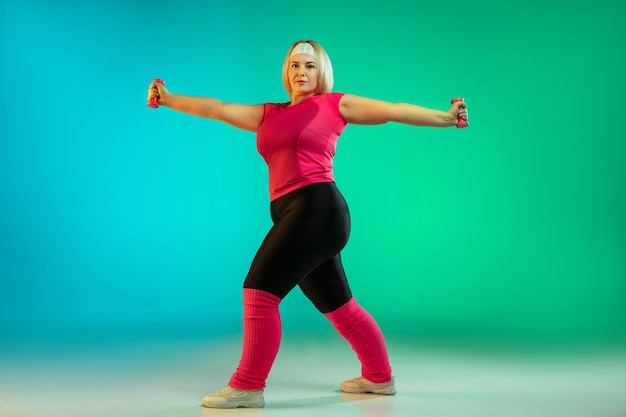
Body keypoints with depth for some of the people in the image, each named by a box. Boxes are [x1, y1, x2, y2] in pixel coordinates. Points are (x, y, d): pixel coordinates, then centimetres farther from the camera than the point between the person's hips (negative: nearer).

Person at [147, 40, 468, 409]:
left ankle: (247, 387, -3)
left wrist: (445, 118, -3)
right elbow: (216, 109, 18)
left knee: (259, 291, -12)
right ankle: (379, 377, 30)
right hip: (293, 214, 7)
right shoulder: (269, 115, 20)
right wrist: (168, 99, 13)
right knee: (339, 306, 15)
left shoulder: (335, 104, 6)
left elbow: (395, 110, 4)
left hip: (318, 209, -7)